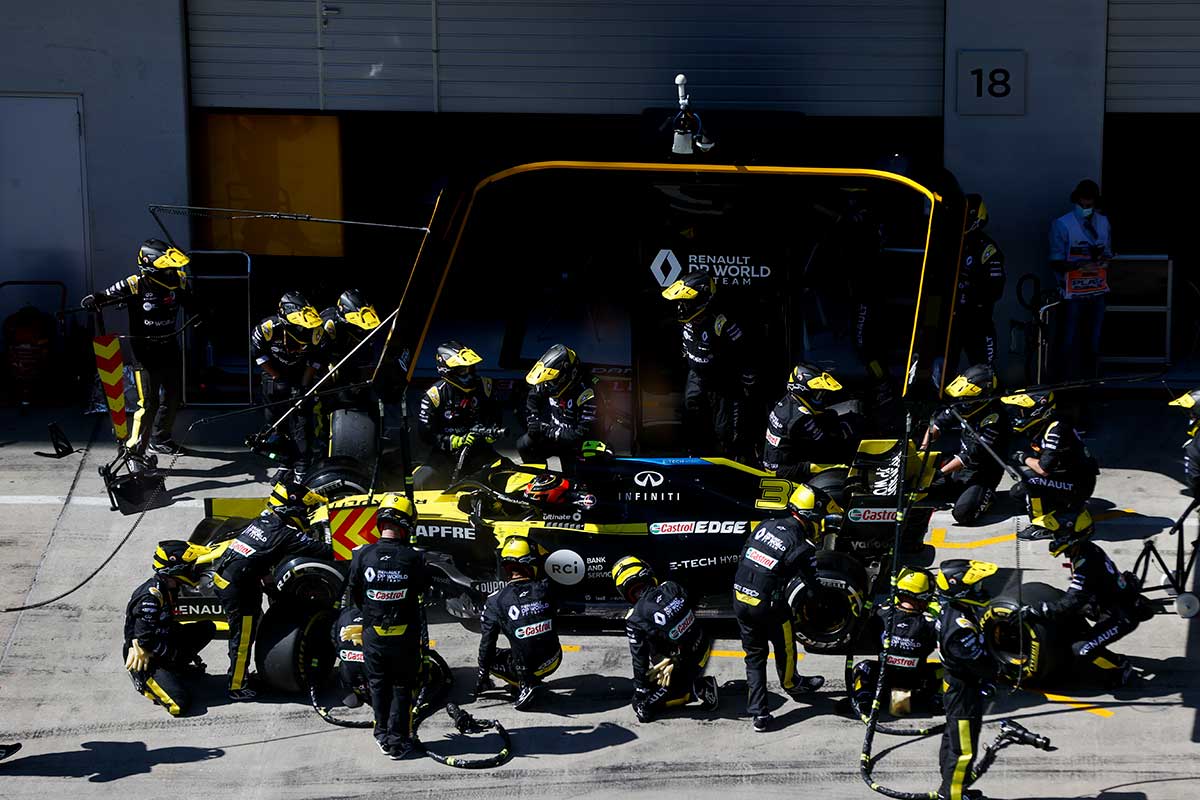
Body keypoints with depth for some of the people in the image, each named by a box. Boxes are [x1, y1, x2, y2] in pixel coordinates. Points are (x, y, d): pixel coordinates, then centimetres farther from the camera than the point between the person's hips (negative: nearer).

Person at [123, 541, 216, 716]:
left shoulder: (168, 587, 1)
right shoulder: (151, 598, -27)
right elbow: (144, 640, -26)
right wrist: (179, 654, -18)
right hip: (147, 657, -9)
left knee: (208, 628, 4)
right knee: (179, 703, -22)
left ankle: (176, 668, 10)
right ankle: (144, 681, 1)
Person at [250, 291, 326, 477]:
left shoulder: (315, 331, -23)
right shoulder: (269, 328, -28)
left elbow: (315, 360, -9)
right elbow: (260, 355, -13)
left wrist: (304, 386, -14)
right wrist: (279, 379, -12)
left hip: (301, 376, 0)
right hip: (275, 375, 0)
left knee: (302, 422, -7)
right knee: (276, 424, 3)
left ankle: (301, 469, -2)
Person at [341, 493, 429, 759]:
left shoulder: (362, 555, -12)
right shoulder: (413, 557, -17)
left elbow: (353, 595, -2)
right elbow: (424, 588, -1)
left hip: (373, 632, 1)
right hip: (406, 635, -1)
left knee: (378, 686, 19)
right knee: (402, 687, 13)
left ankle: (383, 736, 27)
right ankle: (398, 741, 15)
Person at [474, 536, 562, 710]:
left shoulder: (496, 601, -11)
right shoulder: (546, 588, -7)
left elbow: (487, 642, -3)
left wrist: (482, 675, 10)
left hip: (524, 667, -4)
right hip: (553, 662, 4)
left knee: (490, 657, 21)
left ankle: (525, 685, 5)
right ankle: (531, 682, 25)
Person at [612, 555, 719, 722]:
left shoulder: (635, 619, -21)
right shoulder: (671, 587, -9)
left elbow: (640, 660, -12)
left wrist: (640, 690, 1)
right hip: (703, 651, 6)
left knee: (642, 707, 7)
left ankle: (697, 689, -5)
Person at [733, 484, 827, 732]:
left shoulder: (765, 526, 2)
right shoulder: (802, 548, -12)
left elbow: (743, 558, 11)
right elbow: (813, 586, 0)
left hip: (740, 600, 5)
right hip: (768, 606, -5)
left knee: (754, 656, 17)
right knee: (784, 647, 24)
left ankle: (758, 713, 14)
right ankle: (791, 685, 51)